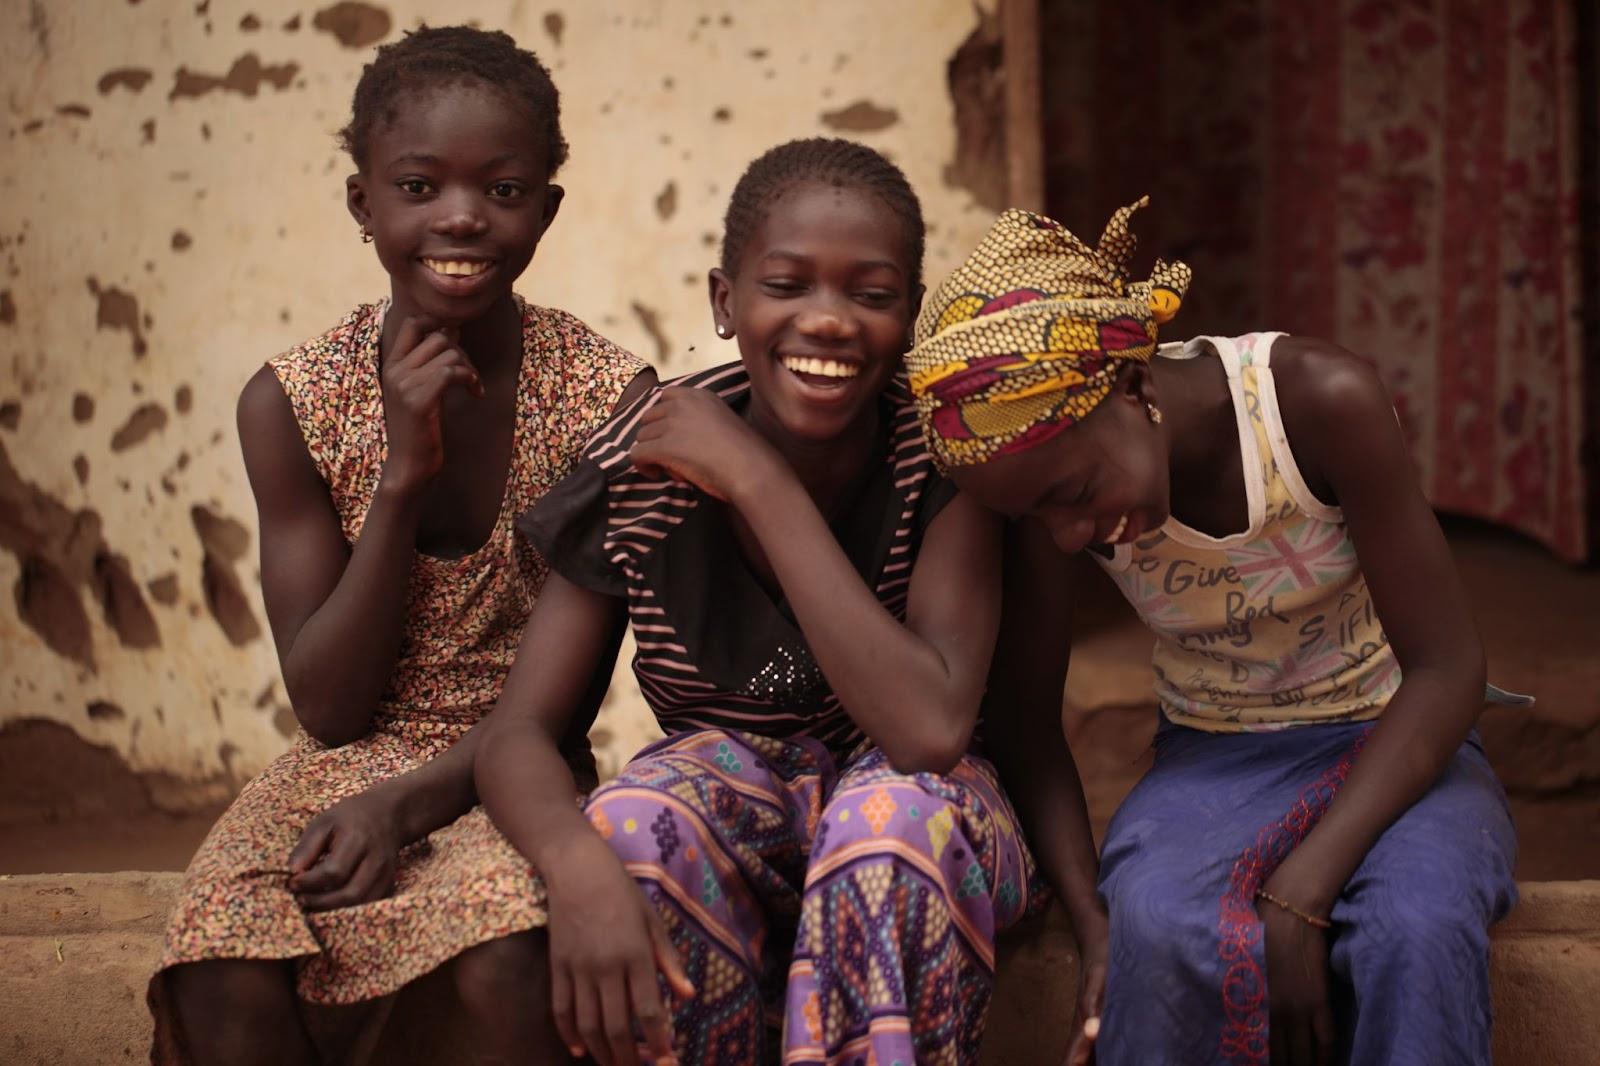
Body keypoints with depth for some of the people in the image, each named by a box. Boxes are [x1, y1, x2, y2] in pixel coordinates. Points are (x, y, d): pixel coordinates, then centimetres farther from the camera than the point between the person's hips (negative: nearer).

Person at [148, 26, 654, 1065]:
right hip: (347, 767, 2)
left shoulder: (610, 398, -8)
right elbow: (327, 707, -6)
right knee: (221, 975, -28)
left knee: (508, 962, -34)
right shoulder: (291, 403, -4)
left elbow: (569, 695, -4)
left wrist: (408, 801, -20)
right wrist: (403, 478, -16)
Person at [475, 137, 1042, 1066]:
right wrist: (583, 867, -38)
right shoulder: (645, 464, -12)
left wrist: (759, 480, -29)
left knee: (895, 815, -35)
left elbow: (930, 728, -31)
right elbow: (520, 733, -14)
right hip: (727, 819, 2)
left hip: (919, 810, -2)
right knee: (635, 826, -31)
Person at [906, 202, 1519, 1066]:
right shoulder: (1052, 476, -12)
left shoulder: (1320, 402, -23)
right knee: (1161, 927, -34)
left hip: (1395, 747, -2)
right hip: (1213, 765, 2)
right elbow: (1023, 714, -3)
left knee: (1416, 930, -37)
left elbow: (1446, 667, -19)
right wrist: (1089, 914, -21)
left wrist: (1300, 895, -29)